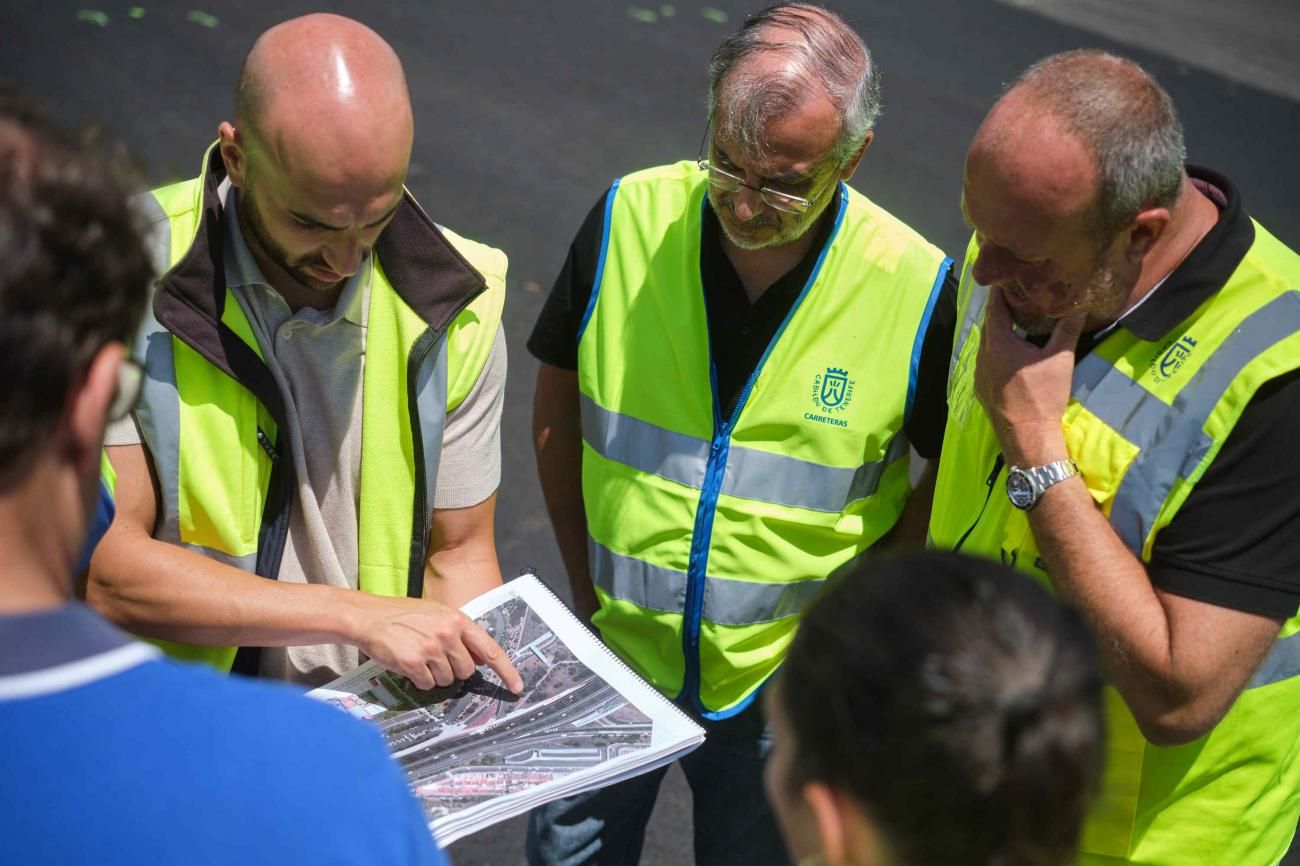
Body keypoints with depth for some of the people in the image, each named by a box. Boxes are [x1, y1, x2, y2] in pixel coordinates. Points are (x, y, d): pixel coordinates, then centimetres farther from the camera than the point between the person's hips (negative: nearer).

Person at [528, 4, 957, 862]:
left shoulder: (918, 290, -19)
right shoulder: (629, 219, -14)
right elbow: (558, 396, 0)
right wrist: (584, 580, 1)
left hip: (780, 680, -1)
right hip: (615, 644, 2)